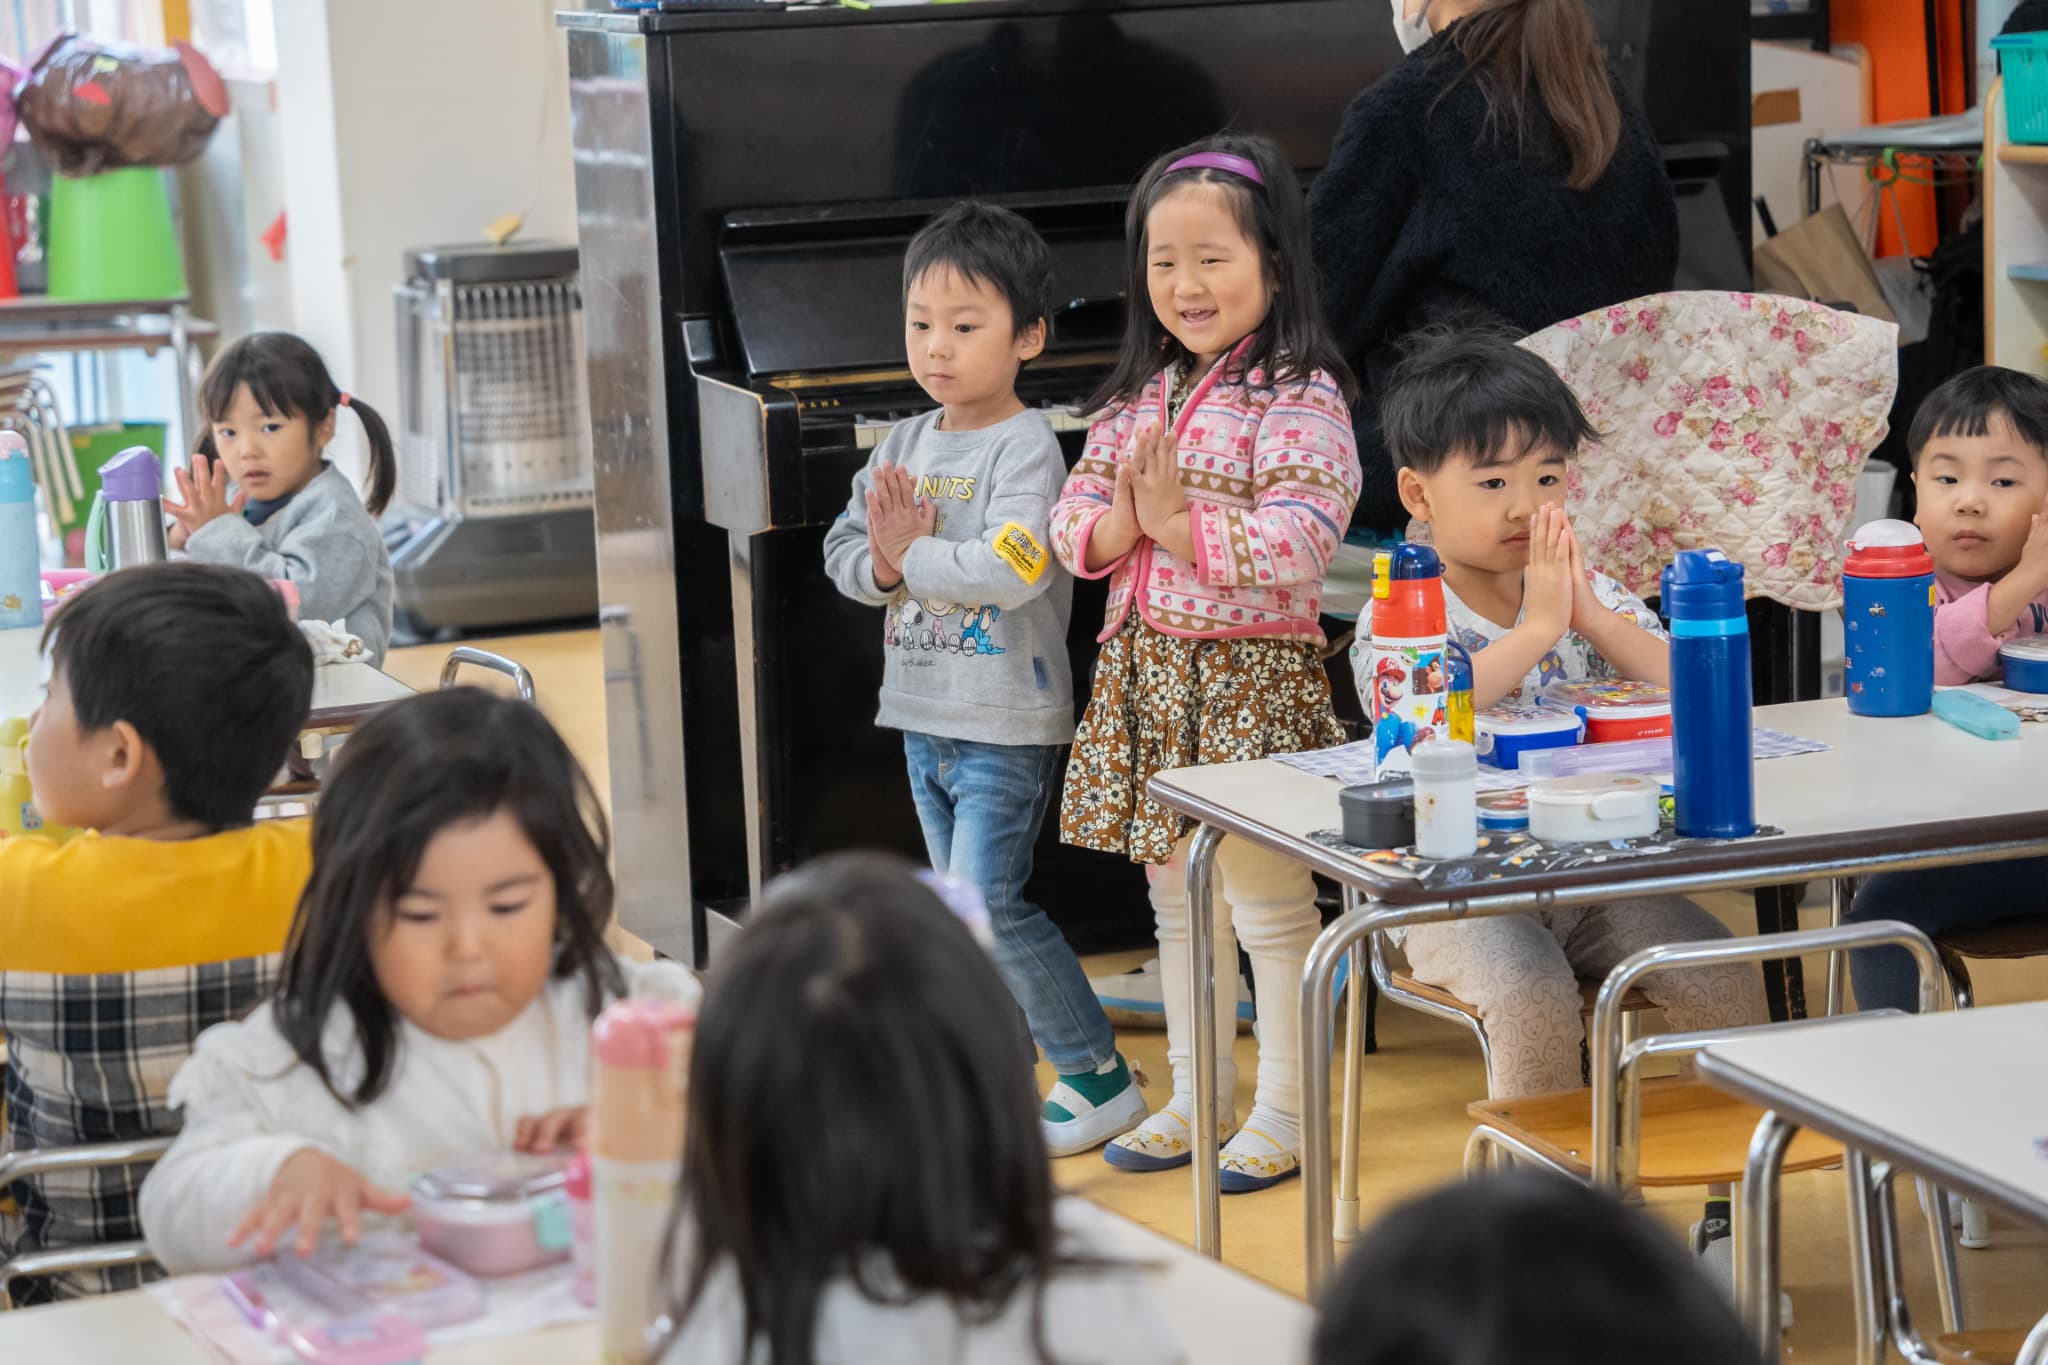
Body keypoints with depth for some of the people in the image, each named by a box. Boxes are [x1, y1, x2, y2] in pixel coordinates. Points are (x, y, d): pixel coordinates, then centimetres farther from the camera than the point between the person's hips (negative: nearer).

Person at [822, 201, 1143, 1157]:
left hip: (1006, 724, -8)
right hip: (924, 714, 8)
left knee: (988, 905, -13)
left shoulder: (1025, 445, -13)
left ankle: (1099, 1077, -2)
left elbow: (1014, 569, -26)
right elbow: (842, 551, 7)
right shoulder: (904, 445, 10)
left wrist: (913, 558, -17)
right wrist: (886, 565, -14)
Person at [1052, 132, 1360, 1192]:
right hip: (1145, 669, 7)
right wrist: (1117, 526, -12)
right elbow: (1072, 518, 8)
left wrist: (1184, 523, -20)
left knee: (1270, 903, 0)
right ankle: (1194, 1094, 27)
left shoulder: (1299, 399, -11)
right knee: (1177, 898, 16)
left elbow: (1299, 542, -21)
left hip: (1253, 672, -7)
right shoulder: (1138, 398, 11)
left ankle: (1284, 1107, 11)